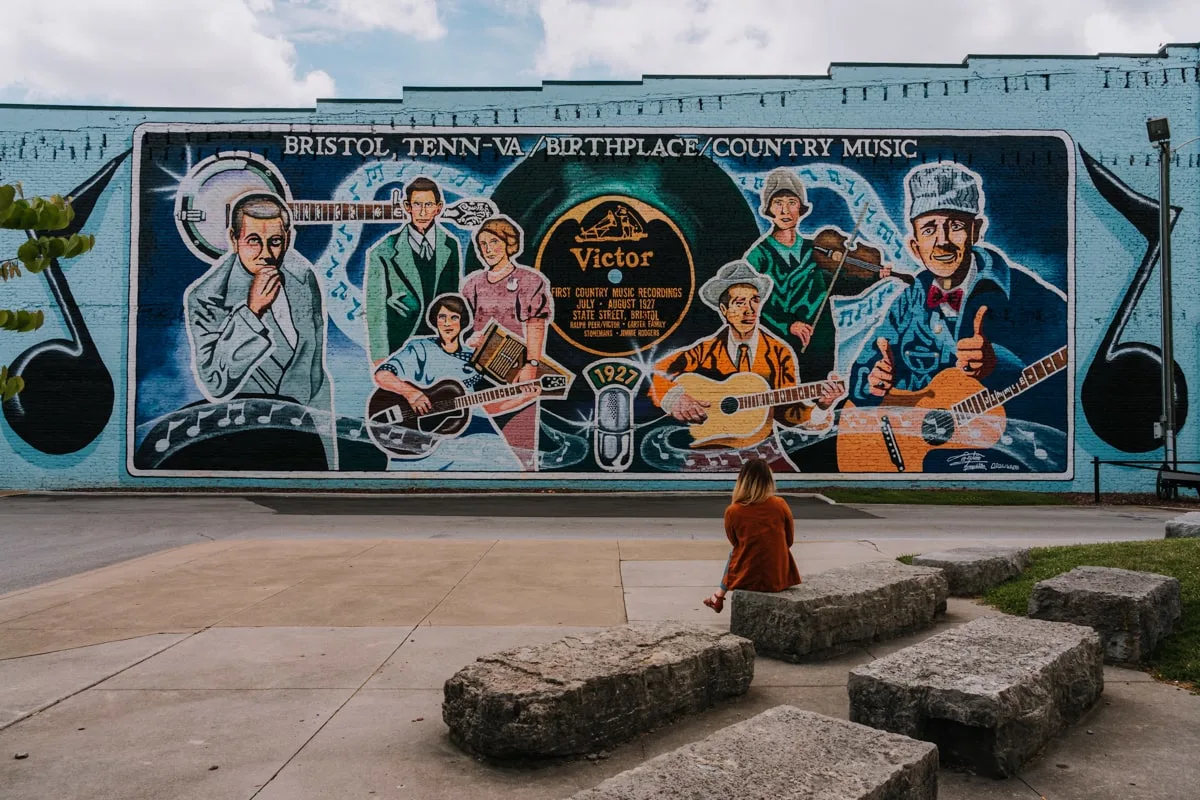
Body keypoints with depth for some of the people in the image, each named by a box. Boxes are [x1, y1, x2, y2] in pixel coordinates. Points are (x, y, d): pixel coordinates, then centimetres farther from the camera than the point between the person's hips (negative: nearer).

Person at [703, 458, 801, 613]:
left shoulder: (732, 511, -11)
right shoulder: (780, 504, -10)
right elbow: (789, 540, 4)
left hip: (745, 579, 0)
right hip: (777, 577, 0)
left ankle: (720, 596, 42)